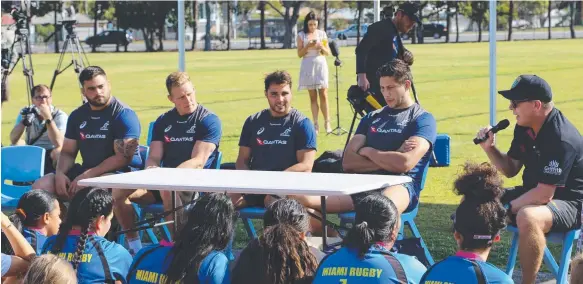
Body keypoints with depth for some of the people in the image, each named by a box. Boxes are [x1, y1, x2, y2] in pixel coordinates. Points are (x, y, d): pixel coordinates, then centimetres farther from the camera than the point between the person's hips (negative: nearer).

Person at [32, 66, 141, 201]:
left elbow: (122, 158, -17)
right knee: (40, 187, -10)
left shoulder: (124, 115, -9)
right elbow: (67, 153, 16)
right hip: (86, 173, 7)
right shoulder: (77, 116, 12)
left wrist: (86, 176, -21)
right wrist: (60, 173, -7)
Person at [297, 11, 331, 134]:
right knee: (313, 97, 1)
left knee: (323, 95, -5)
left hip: (321, 65, 1)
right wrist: (308, 46, -17)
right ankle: (316, 124, 2)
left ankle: (327, 123, -3)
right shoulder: (301, 35, 2)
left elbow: (328, 53, 7)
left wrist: (322, 47, -13)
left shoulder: (322, 34, 5)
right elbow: (299, 54, -1)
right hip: (308, 66, 0)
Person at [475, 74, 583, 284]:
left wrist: (507, 208, -19)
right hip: (534, 193, 9)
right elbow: (510, 170, 13)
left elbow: (544, 195, -29)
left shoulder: (561, 139, -27)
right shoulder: (524, 128, 0)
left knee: (527, 217, -40)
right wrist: (490, 148, -5)